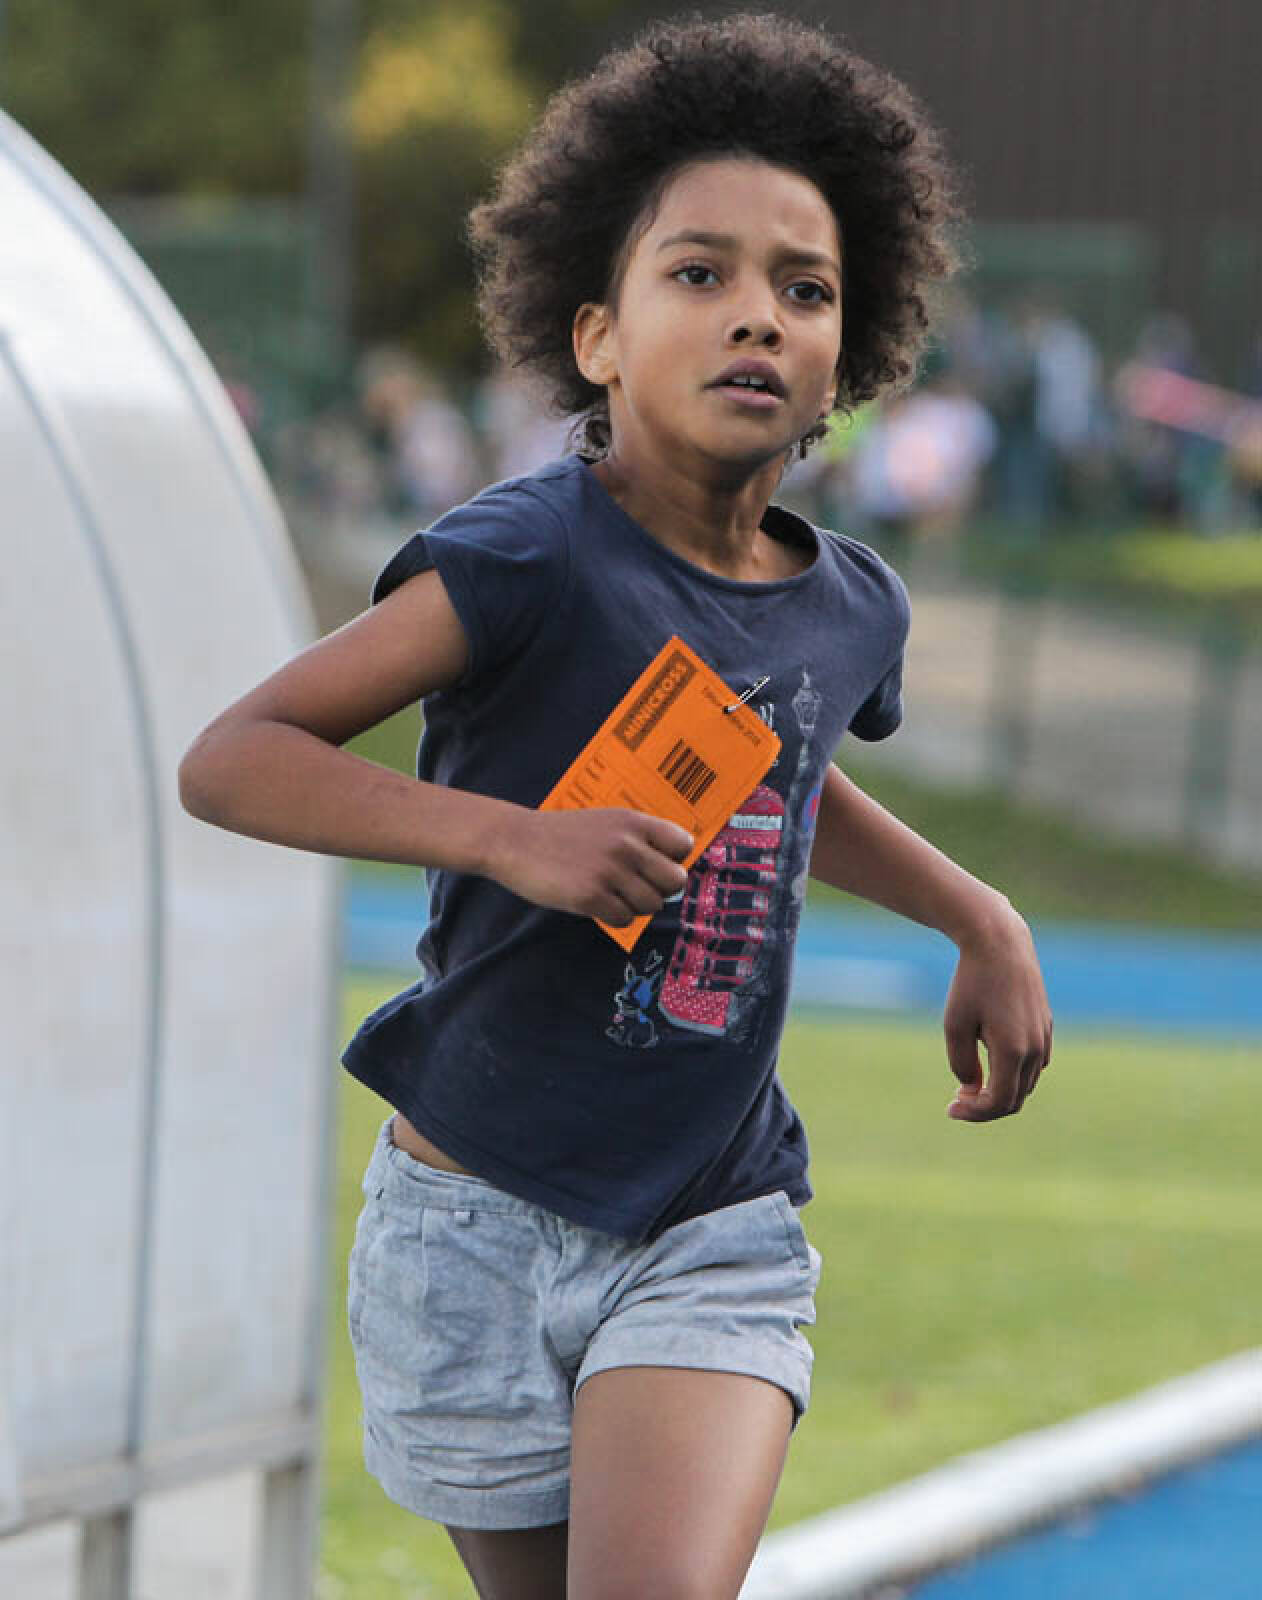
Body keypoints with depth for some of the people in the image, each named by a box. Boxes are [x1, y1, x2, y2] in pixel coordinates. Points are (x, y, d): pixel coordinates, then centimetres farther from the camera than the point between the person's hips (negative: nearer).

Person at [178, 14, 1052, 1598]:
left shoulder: (850, 613, 3)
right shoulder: (533, 560, -16)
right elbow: (226, 760, -18)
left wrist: (980, 920, 16)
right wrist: (509, 836, -27)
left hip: (716, 1240, 3)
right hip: (484, 1218, -3)